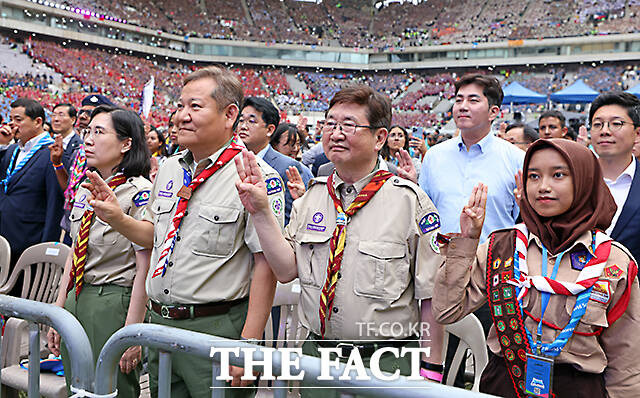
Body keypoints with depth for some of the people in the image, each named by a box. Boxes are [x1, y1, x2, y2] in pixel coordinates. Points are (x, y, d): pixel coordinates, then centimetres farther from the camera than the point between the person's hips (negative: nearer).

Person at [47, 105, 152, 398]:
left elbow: (144, 270, -17)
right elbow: (74, 255, 14)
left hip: (116, 305, -7)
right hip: (77, 301, 8)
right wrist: (57, 312, 12)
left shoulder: (140, 192, -15)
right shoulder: (86, 190, 9)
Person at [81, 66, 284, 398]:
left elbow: (266, 264, -18)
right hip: (160, 323, 7)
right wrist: (117, 219, 1)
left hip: (216, 329, -7)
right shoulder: (169, 169, 8)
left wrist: (249, 347, -20)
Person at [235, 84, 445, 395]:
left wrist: (430, 373, -8)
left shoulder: (410, 200, -10)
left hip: (386, 365, -3)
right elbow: (287, 270, -3)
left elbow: (432, 298, -9)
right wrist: (260, 212, -12)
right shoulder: (310, 198, 4)